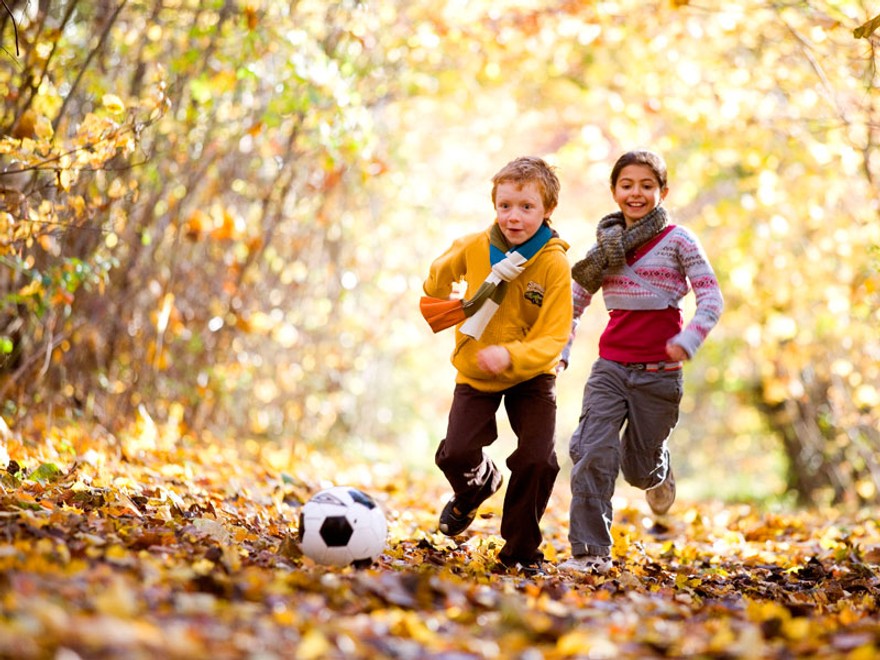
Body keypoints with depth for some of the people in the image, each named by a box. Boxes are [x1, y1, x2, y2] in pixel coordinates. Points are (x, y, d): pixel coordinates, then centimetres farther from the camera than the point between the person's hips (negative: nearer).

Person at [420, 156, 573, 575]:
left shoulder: (554, 264, -20)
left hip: (531, 374, -2)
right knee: (456, 453, -13)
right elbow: (440, 274, 15)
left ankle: (520, 552, 4)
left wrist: (511, 356, -39)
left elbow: (553, 340, -25)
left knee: (537, 460, -16)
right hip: (475, 372, 2)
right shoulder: (473, 247, -11)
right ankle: (476, 486, 26)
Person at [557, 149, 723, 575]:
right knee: (592, 453, -15)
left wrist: (688, 340, -23)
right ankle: (591, 552, -10)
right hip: (610, 367, 3)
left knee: (638, 467, 8)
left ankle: (659, 472, 46)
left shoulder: (677, 241, -2)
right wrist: (559, 350, 6)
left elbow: (711, 298, -7)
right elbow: (574, 301, 18)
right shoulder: (605, 244, 9)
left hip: (659, 372, -2)